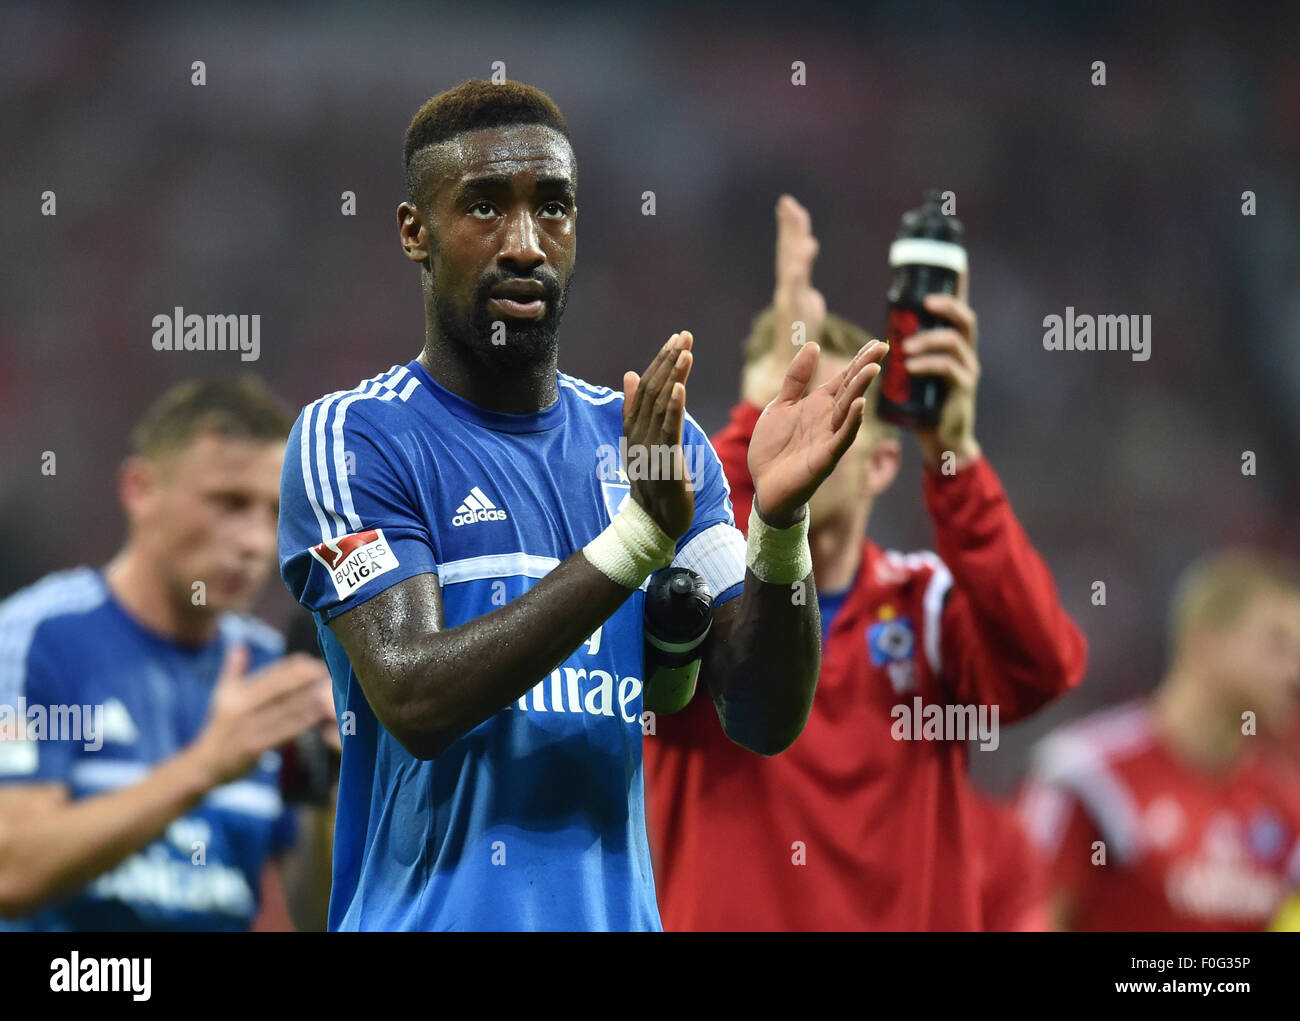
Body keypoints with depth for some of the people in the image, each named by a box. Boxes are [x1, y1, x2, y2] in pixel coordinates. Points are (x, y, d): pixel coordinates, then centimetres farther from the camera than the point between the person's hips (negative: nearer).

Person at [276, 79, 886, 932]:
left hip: (619, 909, 4)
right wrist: (638, 538, -24)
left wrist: (778, 524, -17)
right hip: (428, 913, -4)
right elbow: (415, 702, -19)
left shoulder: (663, 441, 7)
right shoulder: (354, 439, -7)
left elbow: (766, 722, 0)